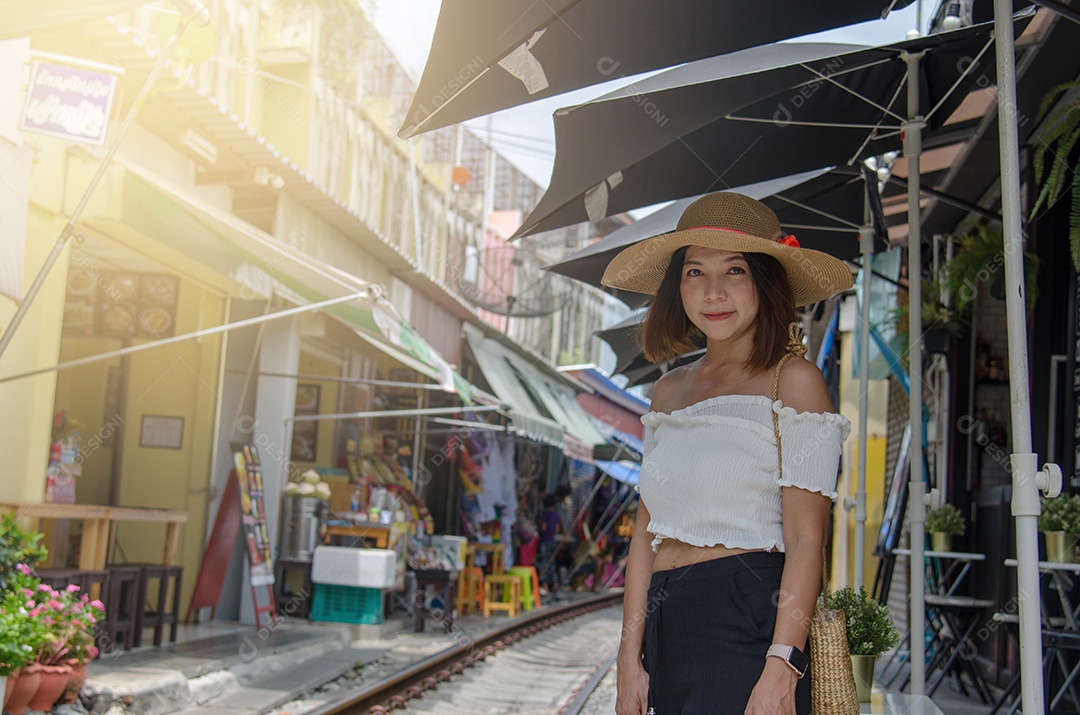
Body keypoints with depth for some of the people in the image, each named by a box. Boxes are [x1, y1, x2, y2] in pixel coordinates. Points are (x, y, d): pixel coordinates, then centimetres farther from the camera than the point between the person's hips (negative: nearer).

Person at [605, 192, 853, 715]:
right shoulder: (670, 391, 14)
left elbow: (806, 538, -9)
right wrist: (630, 660, 6)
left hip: (747, 622, -5)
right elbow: (646, 532, 12)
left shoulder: (793, 380, -3)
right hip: (668, 630, 5)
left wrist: (781, 667, -18)